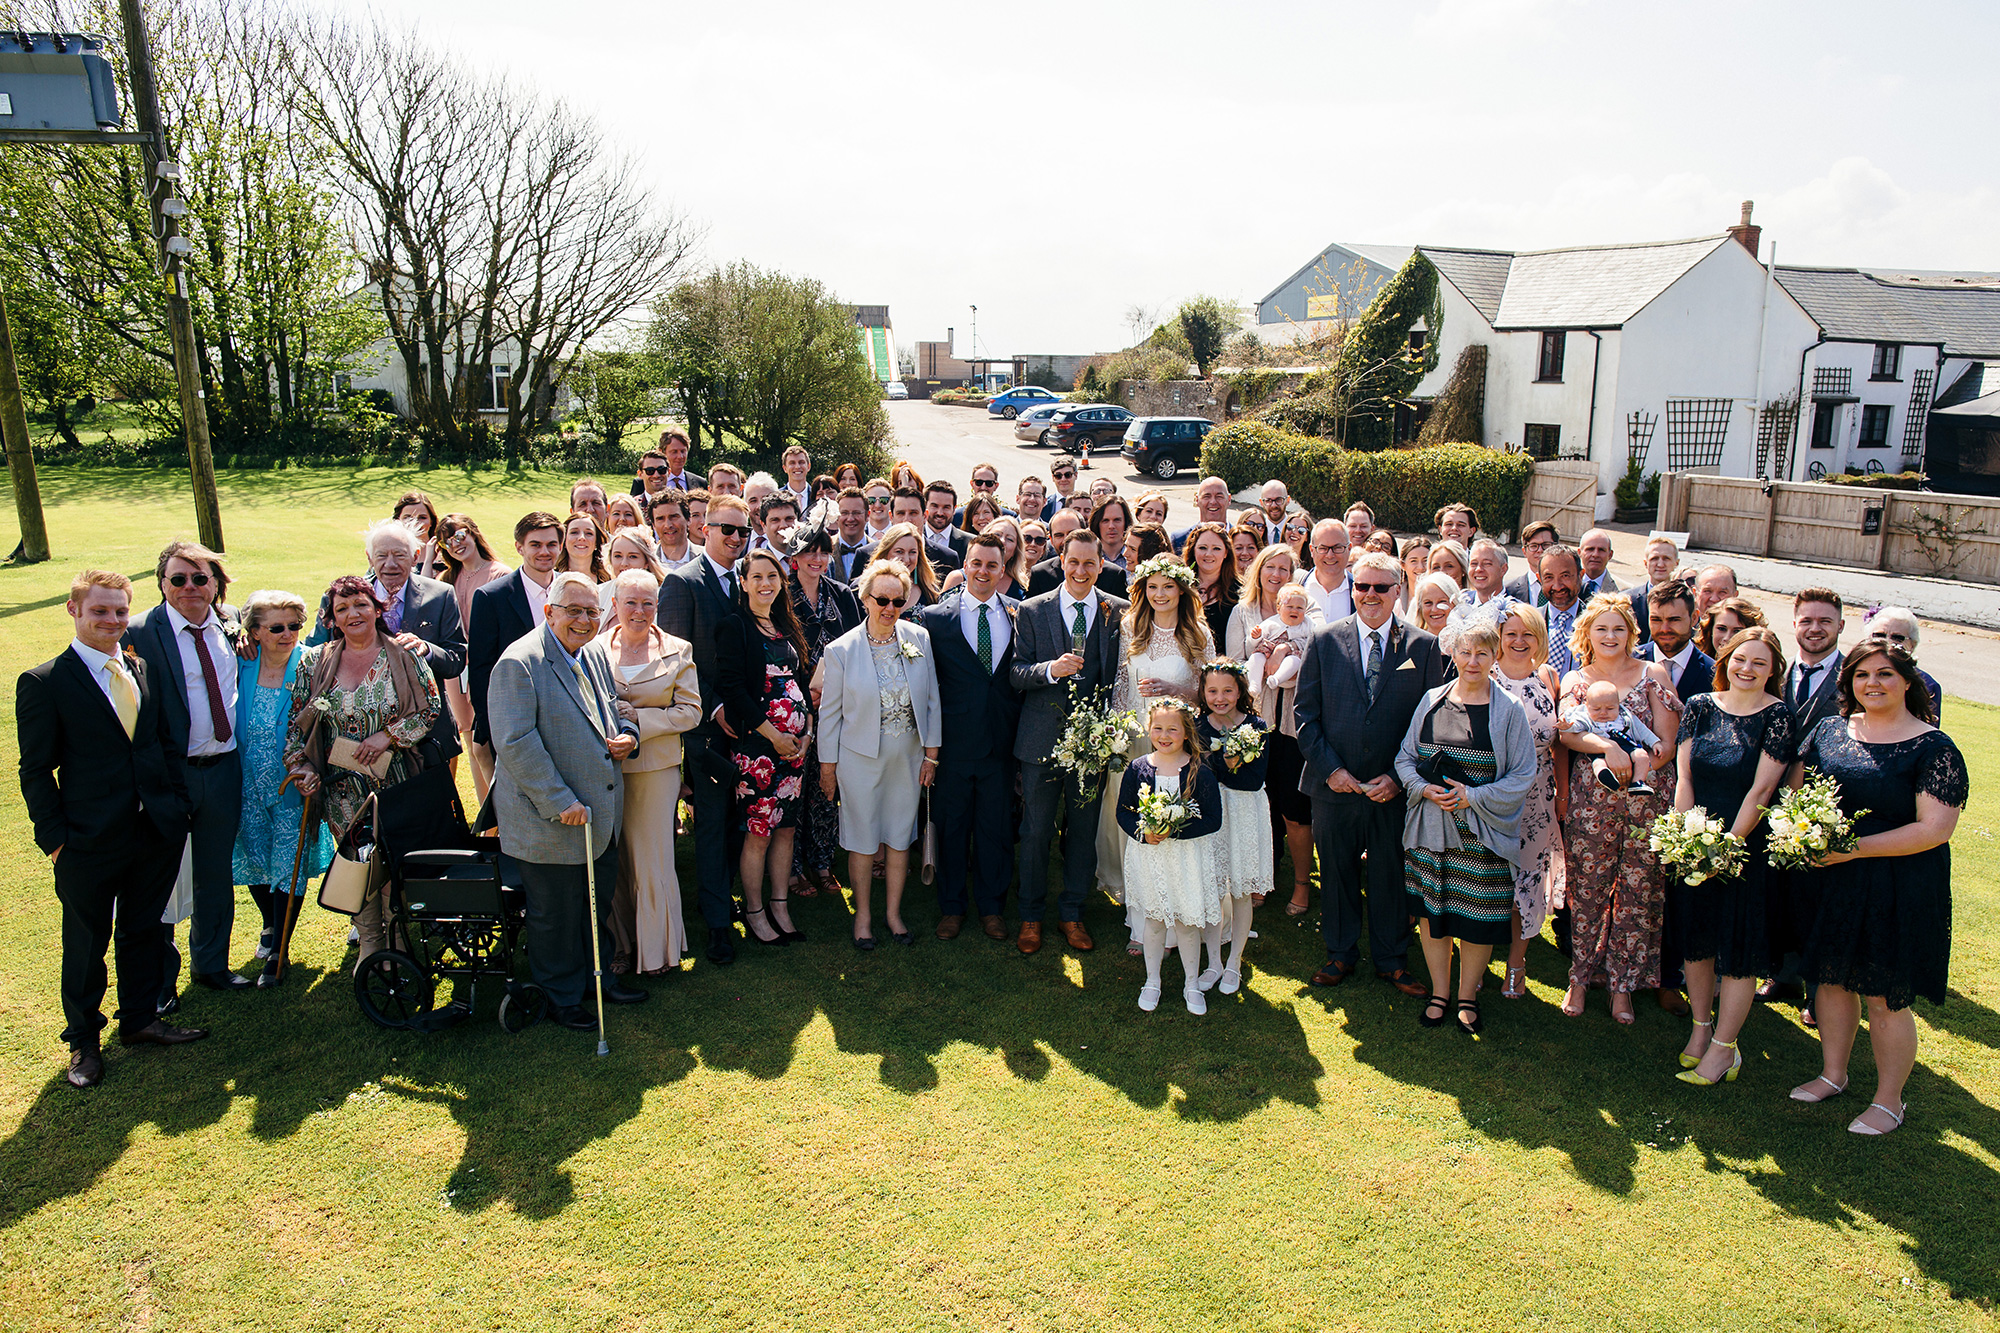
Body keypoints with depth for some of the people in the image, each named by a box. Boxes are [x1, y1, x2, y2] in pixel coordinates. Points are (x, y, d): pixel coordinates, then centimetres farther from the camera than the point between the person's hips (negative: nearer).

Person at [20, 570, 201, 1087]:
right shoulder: (42, 683, -8)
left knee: (143, 931, 18)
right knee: (86, 945, 10)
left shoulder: (147, 671, 7)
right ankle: (84, 1041, 28)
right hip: (89, 844, -4)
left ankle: (141, 1019, 36)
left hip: (157, 832, 5)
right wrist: (54, 836, -10)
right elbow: (36, 771, -6)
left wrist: (177, 805, 5)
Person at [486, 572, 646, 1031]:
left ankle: (598, 975, 41)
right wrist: (561, 802, -23)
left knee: (599, 902, 21)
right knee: (555, 915, 9)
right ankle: (562, 995, 28)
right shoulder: (518, 663, -17)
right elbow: (515, 743, -22)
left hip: (602, 814, 8)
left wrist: (628, 735, -1)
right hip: (550, 820, -7)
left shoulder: (597, 654, 8)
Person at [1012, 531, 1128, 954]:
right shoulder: (1032, 611, 0)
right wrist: (1052, 669, -23)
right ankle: (1031, 916, 24)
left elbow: (1122, 675, 4)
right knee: (1035, 832, 8)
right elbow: (1018, 675, -3)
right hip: (1043, 737, -1)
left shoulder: (1119, 612, 2)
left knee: (1084, 831, 11)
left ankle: (1072, 914, 28)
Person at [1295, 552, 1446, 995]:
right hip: (1335, 786, 1)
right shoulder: (1325, 641, 0)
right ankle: (1341, 953, 33)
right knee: (1336, 872, 13)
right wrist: (1329, 767, -9)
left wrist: (1399, 777, -10)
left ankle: (1391, 958, 31)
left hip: (1395, 788, 0)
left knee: (1391, 875, 12)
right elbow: (1306, 712, 1)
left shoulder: (1423, 646, -2)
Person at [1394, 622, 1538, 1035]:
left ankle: (1467, 997, 25)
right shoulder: (1432, 700, 4)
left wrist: (1472, 796, -16)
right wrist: (1424, 788, -10)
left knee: (1476, 915, 5)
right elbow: (1405, 756, 9)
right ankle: (1439, 991, 27)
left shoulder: (1509, 711, -5)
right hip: (1429, 827, 3)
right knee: (1430, 909, 9)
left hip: (1480, 832, -3)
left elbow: (1521, 777, -5)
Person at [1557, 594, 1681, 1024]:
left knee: (1637, 896, 4)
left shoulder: (1653, 674, 7)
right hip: (1590, 799, 0)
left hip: (1646, 799, 0)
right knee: (1587, 891, 4)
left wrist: (1633, 764, -16)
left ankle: (1622, 984, 17)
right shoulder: (1575, 680, 10)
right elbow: (1567, 733, -7)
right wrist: (1608, 747, -24)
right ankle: (1580, 977, 19)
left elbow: (1667, 742, 0)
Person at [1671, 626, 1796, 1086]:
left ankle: (1723, 1047, 14)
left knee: (1738, 947, 3)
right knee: (1694, 938, 13)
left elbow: (1760, 792, -12)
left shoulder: (1777, 716, -8)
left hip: (1746, 846, -4)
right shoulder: (1700, 706, 2)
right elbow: (1684, 778, 0)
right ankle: (1701, 1026, 31)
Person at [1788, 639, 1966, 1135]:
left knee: (1885, 998, 3)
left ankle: (1889, 1100, 21)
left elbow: (1935, 829, -17)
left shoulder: (1933, 749, -10)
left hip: (1896, 890, -5)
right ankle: (1833, 1073, 33)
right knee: (1832, 978, 15)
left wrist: (1855, 848, -20)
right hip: (1829, 884, 5)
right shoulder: (1830, 731, 5)